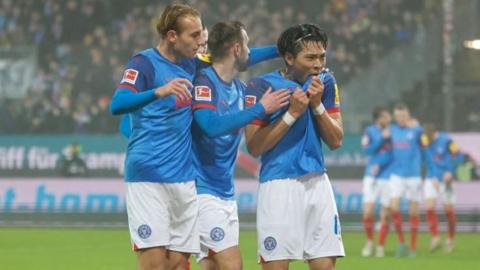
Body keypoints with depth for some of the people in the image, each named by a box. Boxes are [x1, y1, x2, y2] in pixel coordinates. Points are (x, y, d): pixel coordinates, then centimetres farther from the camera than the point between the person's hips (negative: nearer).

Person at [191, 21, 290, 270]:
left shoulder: (241, 89, 13)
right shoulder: (203, 82, -12)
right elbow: (212, 125, -28)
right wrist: (260, 108, -23)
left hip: (226, 193, 8)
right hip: (203, 191, -8)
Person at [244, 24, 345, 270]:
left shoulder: (326, 83, 7)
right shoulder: (261, 86, -7)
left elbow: (336, 141, 5)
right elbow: (254, 147, -11)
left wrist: (317, 105, -10)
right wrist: (292, 113, -16)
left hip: (317, 184, 5)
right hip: (278, 185, -5)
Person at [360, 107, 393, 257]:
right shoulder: (370, 131, 4)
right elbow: (367, 150, -8)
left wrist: (380, 165, -10)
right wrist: (382, 138, -16)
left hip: (388, 177, -1)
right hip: (371, 177, 1)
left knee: (385, 215, 0)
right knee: (368, 213, -8)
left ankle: (381, 246, 13)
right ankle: (369, 241, 13)